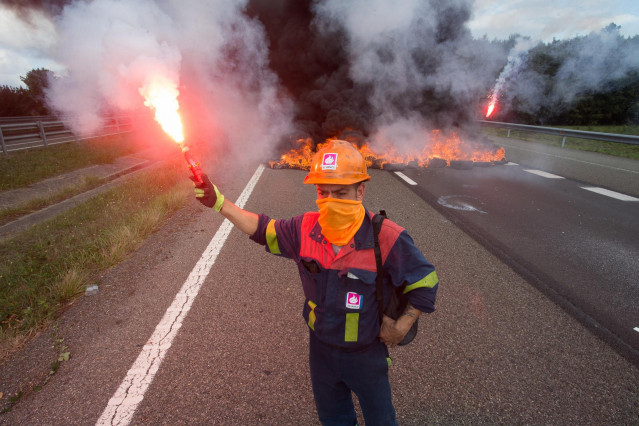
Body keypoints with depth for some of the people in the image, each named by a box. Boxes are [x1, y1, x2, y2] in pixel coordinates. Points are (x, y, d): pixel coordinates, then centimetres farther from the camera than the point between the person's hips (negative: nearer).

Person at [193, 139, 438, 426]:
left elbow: (425, 282, -16)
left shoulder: (386, 238, -27)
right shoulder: (305, 229, -16)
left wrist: (401, 328, -16)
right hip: (321, 349, 4)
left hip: (366, 354, -3)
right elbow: (263, 230, -4)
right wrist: (218, 202, -10)